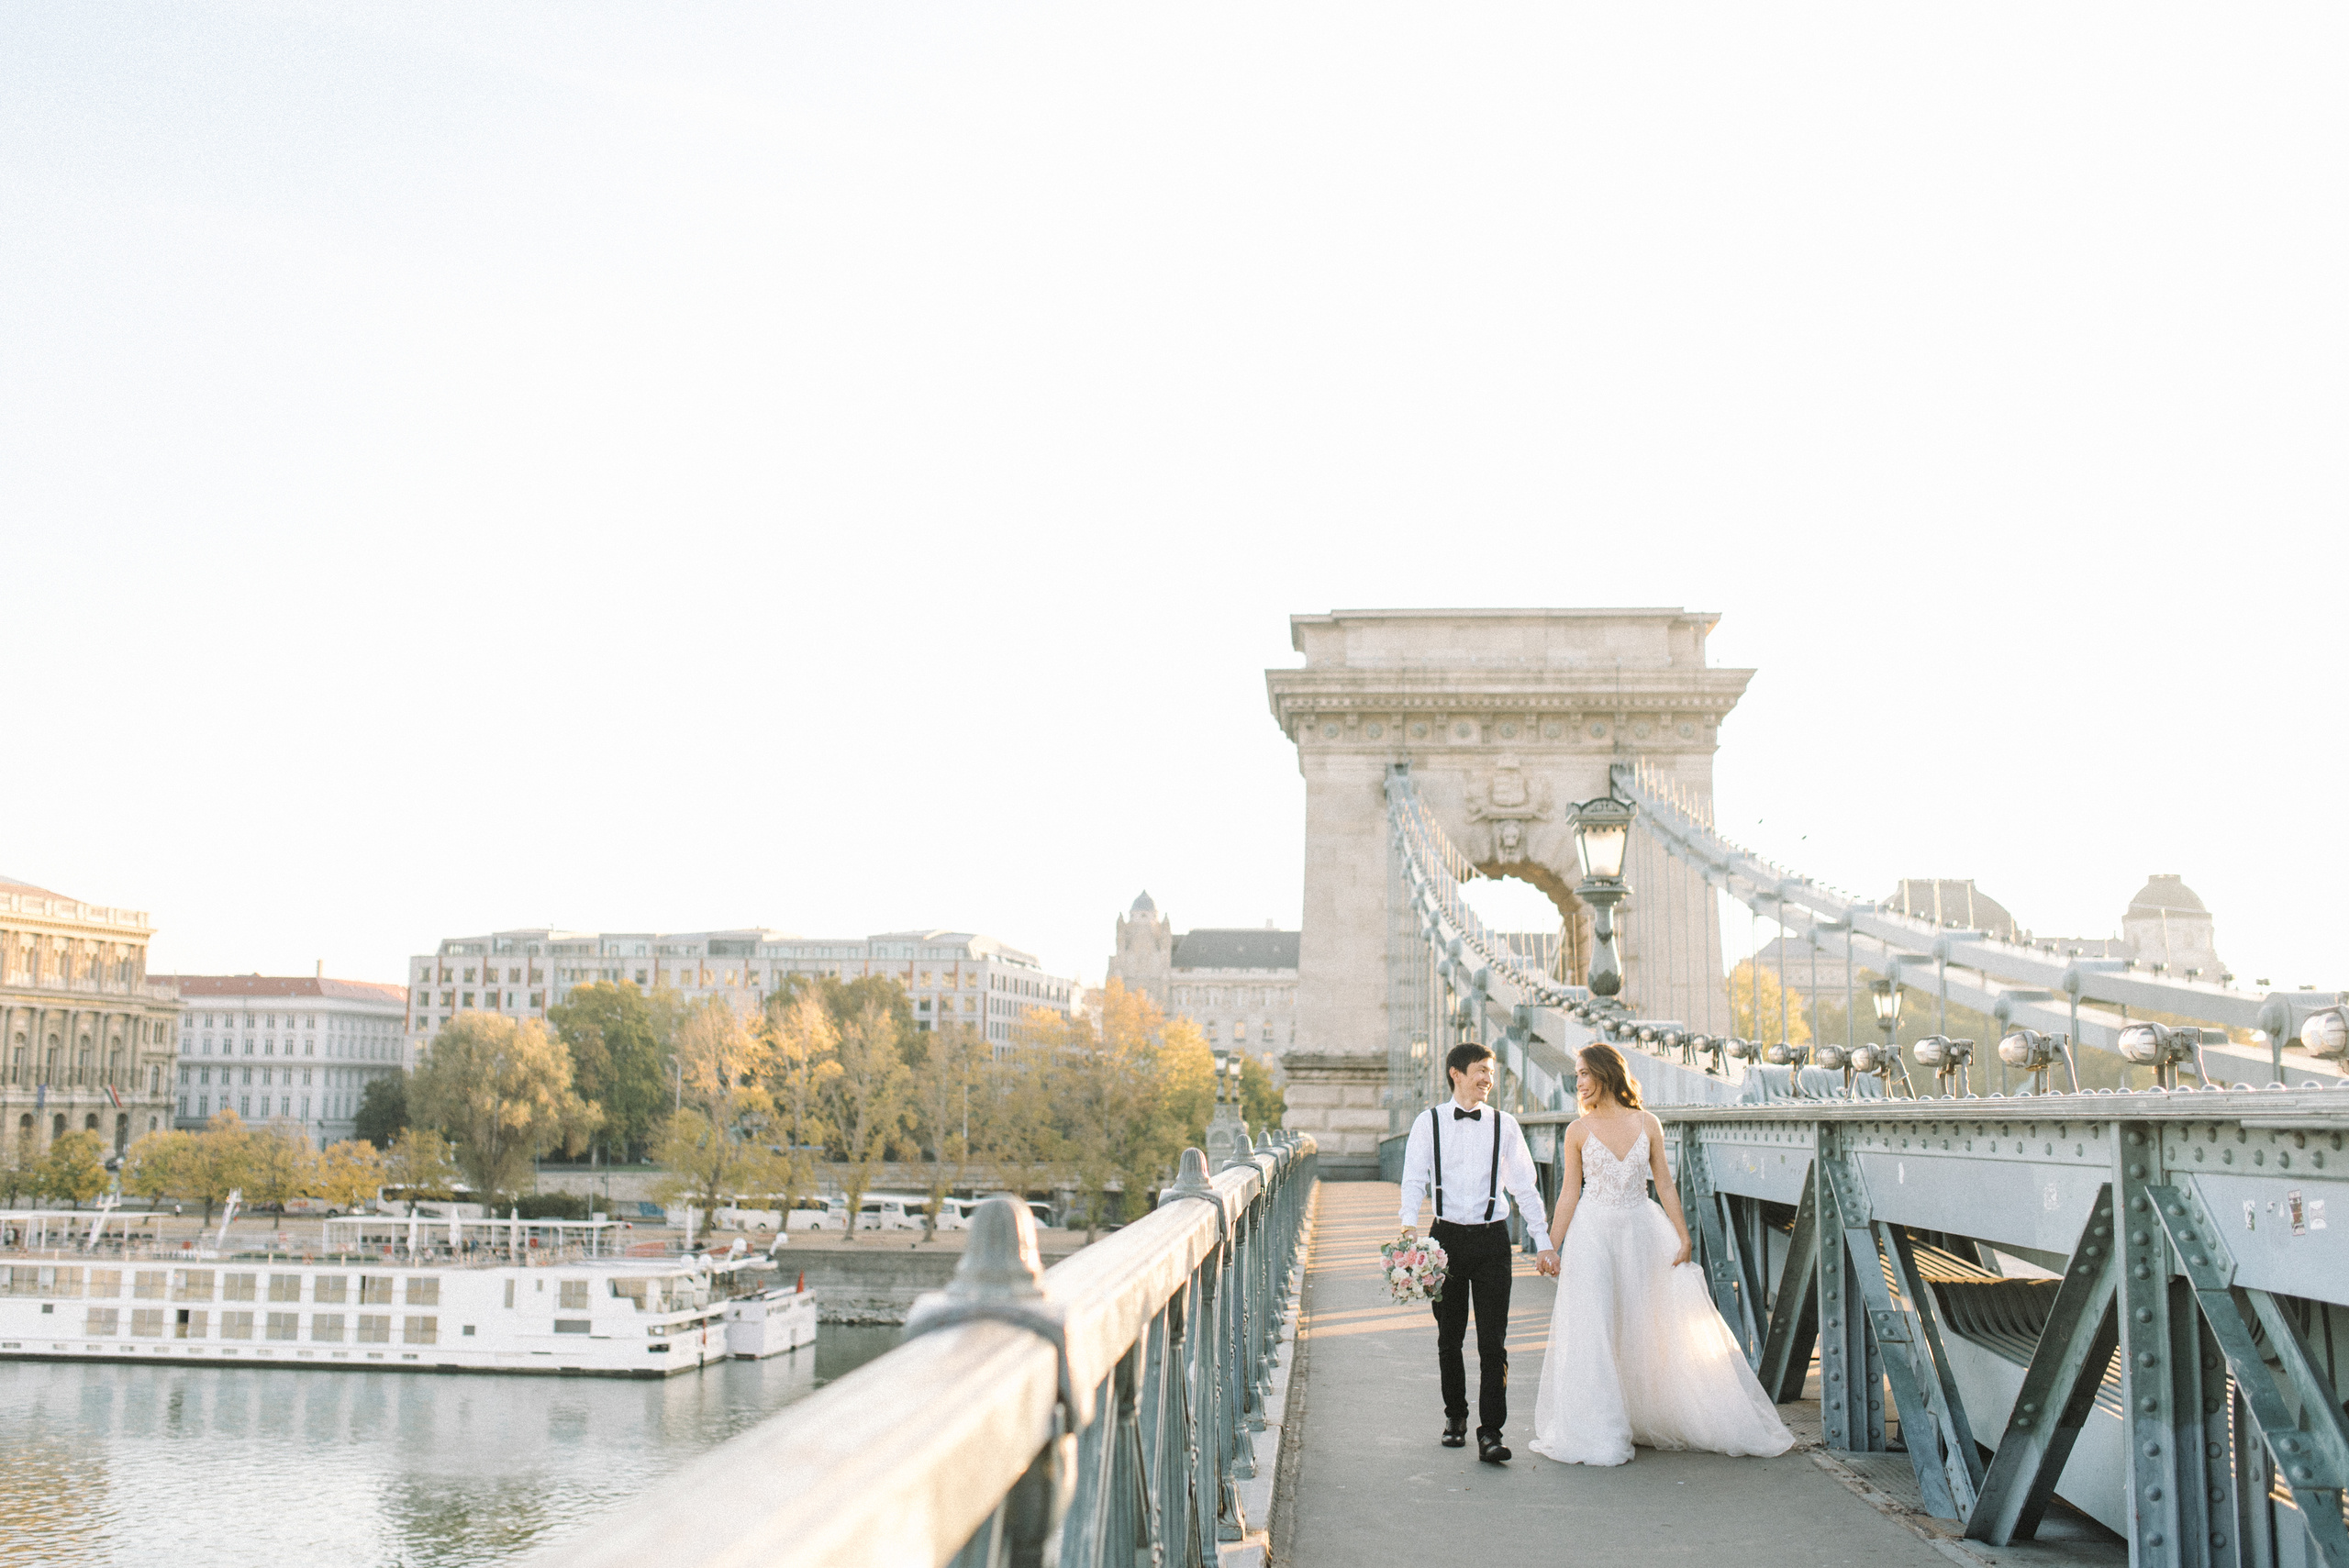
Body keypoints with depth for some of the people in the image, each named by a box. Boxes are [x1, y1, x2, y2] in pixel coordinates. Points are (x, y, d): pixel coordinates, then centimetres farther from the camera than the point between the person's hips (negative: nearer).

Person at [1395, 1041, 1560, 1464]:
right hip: (1447, 1236, 0)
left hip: (1491, 1239, 0)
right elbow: (1414, 1179, -5)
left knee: (1493, 1340, -6)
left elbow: (1525, 1187, 7)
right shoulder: (1429, 1123, 2)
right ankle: (1455, 1416, 29)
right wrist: (1409, 1227, -21)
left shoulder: (1504, 1124, 5)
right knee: (1449, 1337, 11)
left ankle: (1490, 1433, -4)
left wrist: (1543, 1243, 2)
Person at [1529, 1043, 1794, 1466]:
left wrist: (1683, 1236, 3)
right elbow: (1568, 1194, 1)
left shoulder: (1647, 1124, 0)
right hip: (1592, 1234, -1)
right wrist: (1551, 1248, -1)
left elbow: (1663, 1183, 5)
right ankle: (1598, 1434, 8)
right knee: (1592, 1330, -2)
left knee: (1664, 1326, 7)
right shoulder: (1579, 1131, -2)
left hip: (1640, 1230, 1)